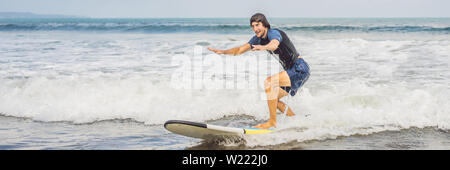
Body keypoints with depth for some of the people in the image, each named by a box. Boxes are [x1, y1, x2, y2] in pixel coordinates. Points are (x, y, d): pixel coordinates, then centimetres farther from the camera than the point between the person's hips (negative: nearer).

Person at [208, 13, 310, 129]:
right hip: (293, 71, 10)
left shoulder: (273, 33, -18)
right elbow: (240, 50, 12)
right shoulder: (258, 39, 9)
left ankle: (272, 122, -23)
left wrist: (263, 47, -62)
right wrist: (223, 52, -3)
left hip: (300, 68, -10)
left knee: (269, 82, -25)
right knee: (273, 98, 11)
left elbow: (274, 45, -42)